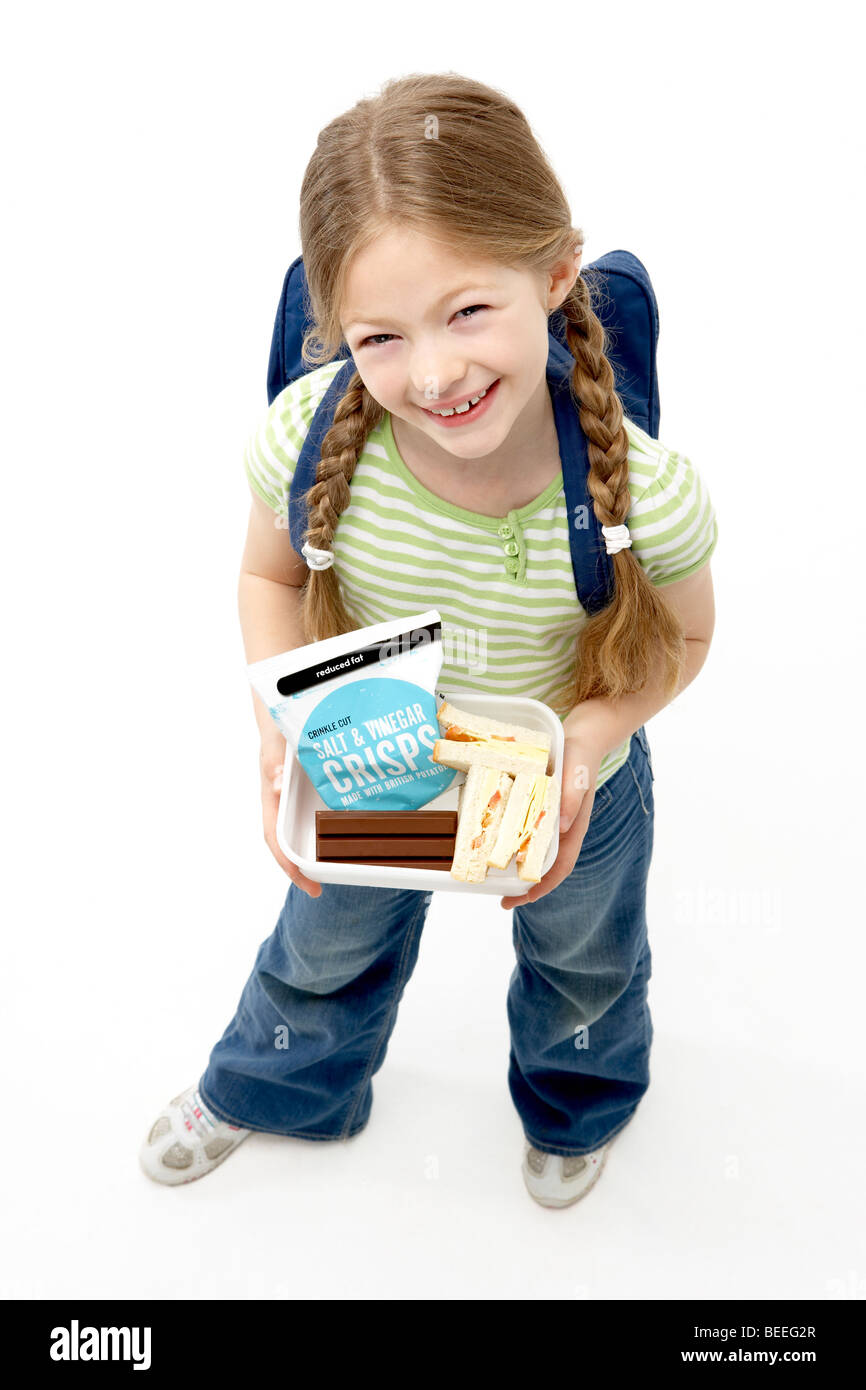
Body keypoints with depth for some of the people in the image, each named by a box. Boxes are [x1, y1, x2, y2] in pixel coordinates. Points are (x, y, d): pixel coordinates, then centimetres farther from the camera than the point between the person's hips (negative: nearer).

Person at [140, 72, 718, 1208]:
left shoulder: (645, 492, -35)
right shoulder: (308, 440, -31)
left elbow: (684, 636, -14)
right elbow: (271, 574, -10)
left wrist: (585, 740, -31)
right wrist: (281, 732, -24)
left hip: (572, 788, 0)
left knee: (584, 968, 32)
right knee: (328, 951, 32)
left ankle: (576, 1104, 71)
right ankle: (275, 1084, 69)